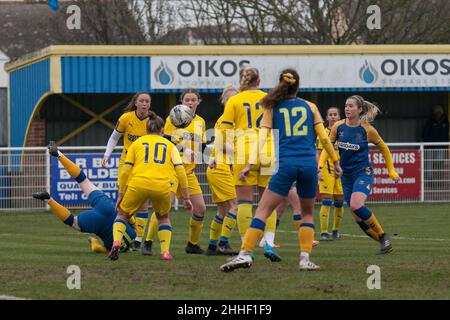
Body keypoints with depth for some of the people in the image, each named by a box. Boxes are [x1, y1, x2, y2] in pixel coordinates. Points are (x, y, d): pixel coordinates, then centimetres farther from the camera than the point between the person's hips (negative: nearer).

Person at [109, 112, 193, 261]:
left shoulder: (137, 143, 20)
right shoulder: (169, 145, 21)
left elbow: (125, 171, 13)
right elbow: (181, 171, 11)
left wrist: (121, 195, 19)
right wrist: (186, 198, 12)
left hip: (138, 184, -1)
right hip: (162, 187, 1)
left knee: (122, 215, 20)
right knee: (163, 218, 28)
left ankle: (116, 243, -6)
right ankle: (165, 251, 11)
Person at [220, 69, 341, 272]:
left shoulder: (273, 108, 11)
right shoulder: (310, 107, 14)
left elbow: (261, 138, 1)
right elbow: (324, 138, 11)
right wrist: (335, 162, 20)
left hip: (286, 163, -2)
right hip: (309, 164, 2)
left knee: (263, 210, -2)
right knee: (307, 213, 18)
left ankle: (245, 254, -15)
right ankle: (305, 259, 4)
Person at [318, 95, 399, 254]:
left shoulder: (367, 130, -10)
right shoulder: (338, 126, -2)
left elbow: (384, 149, 4)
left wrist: (392, 171, 7)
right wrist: (320, 163, -8)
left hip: (363, 173, -5)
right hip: (346, 175, 5)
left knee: (356, 205, -30)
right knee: (358, 218, 1)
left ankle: (383, 235, -13)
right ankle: (383, 241, 18)